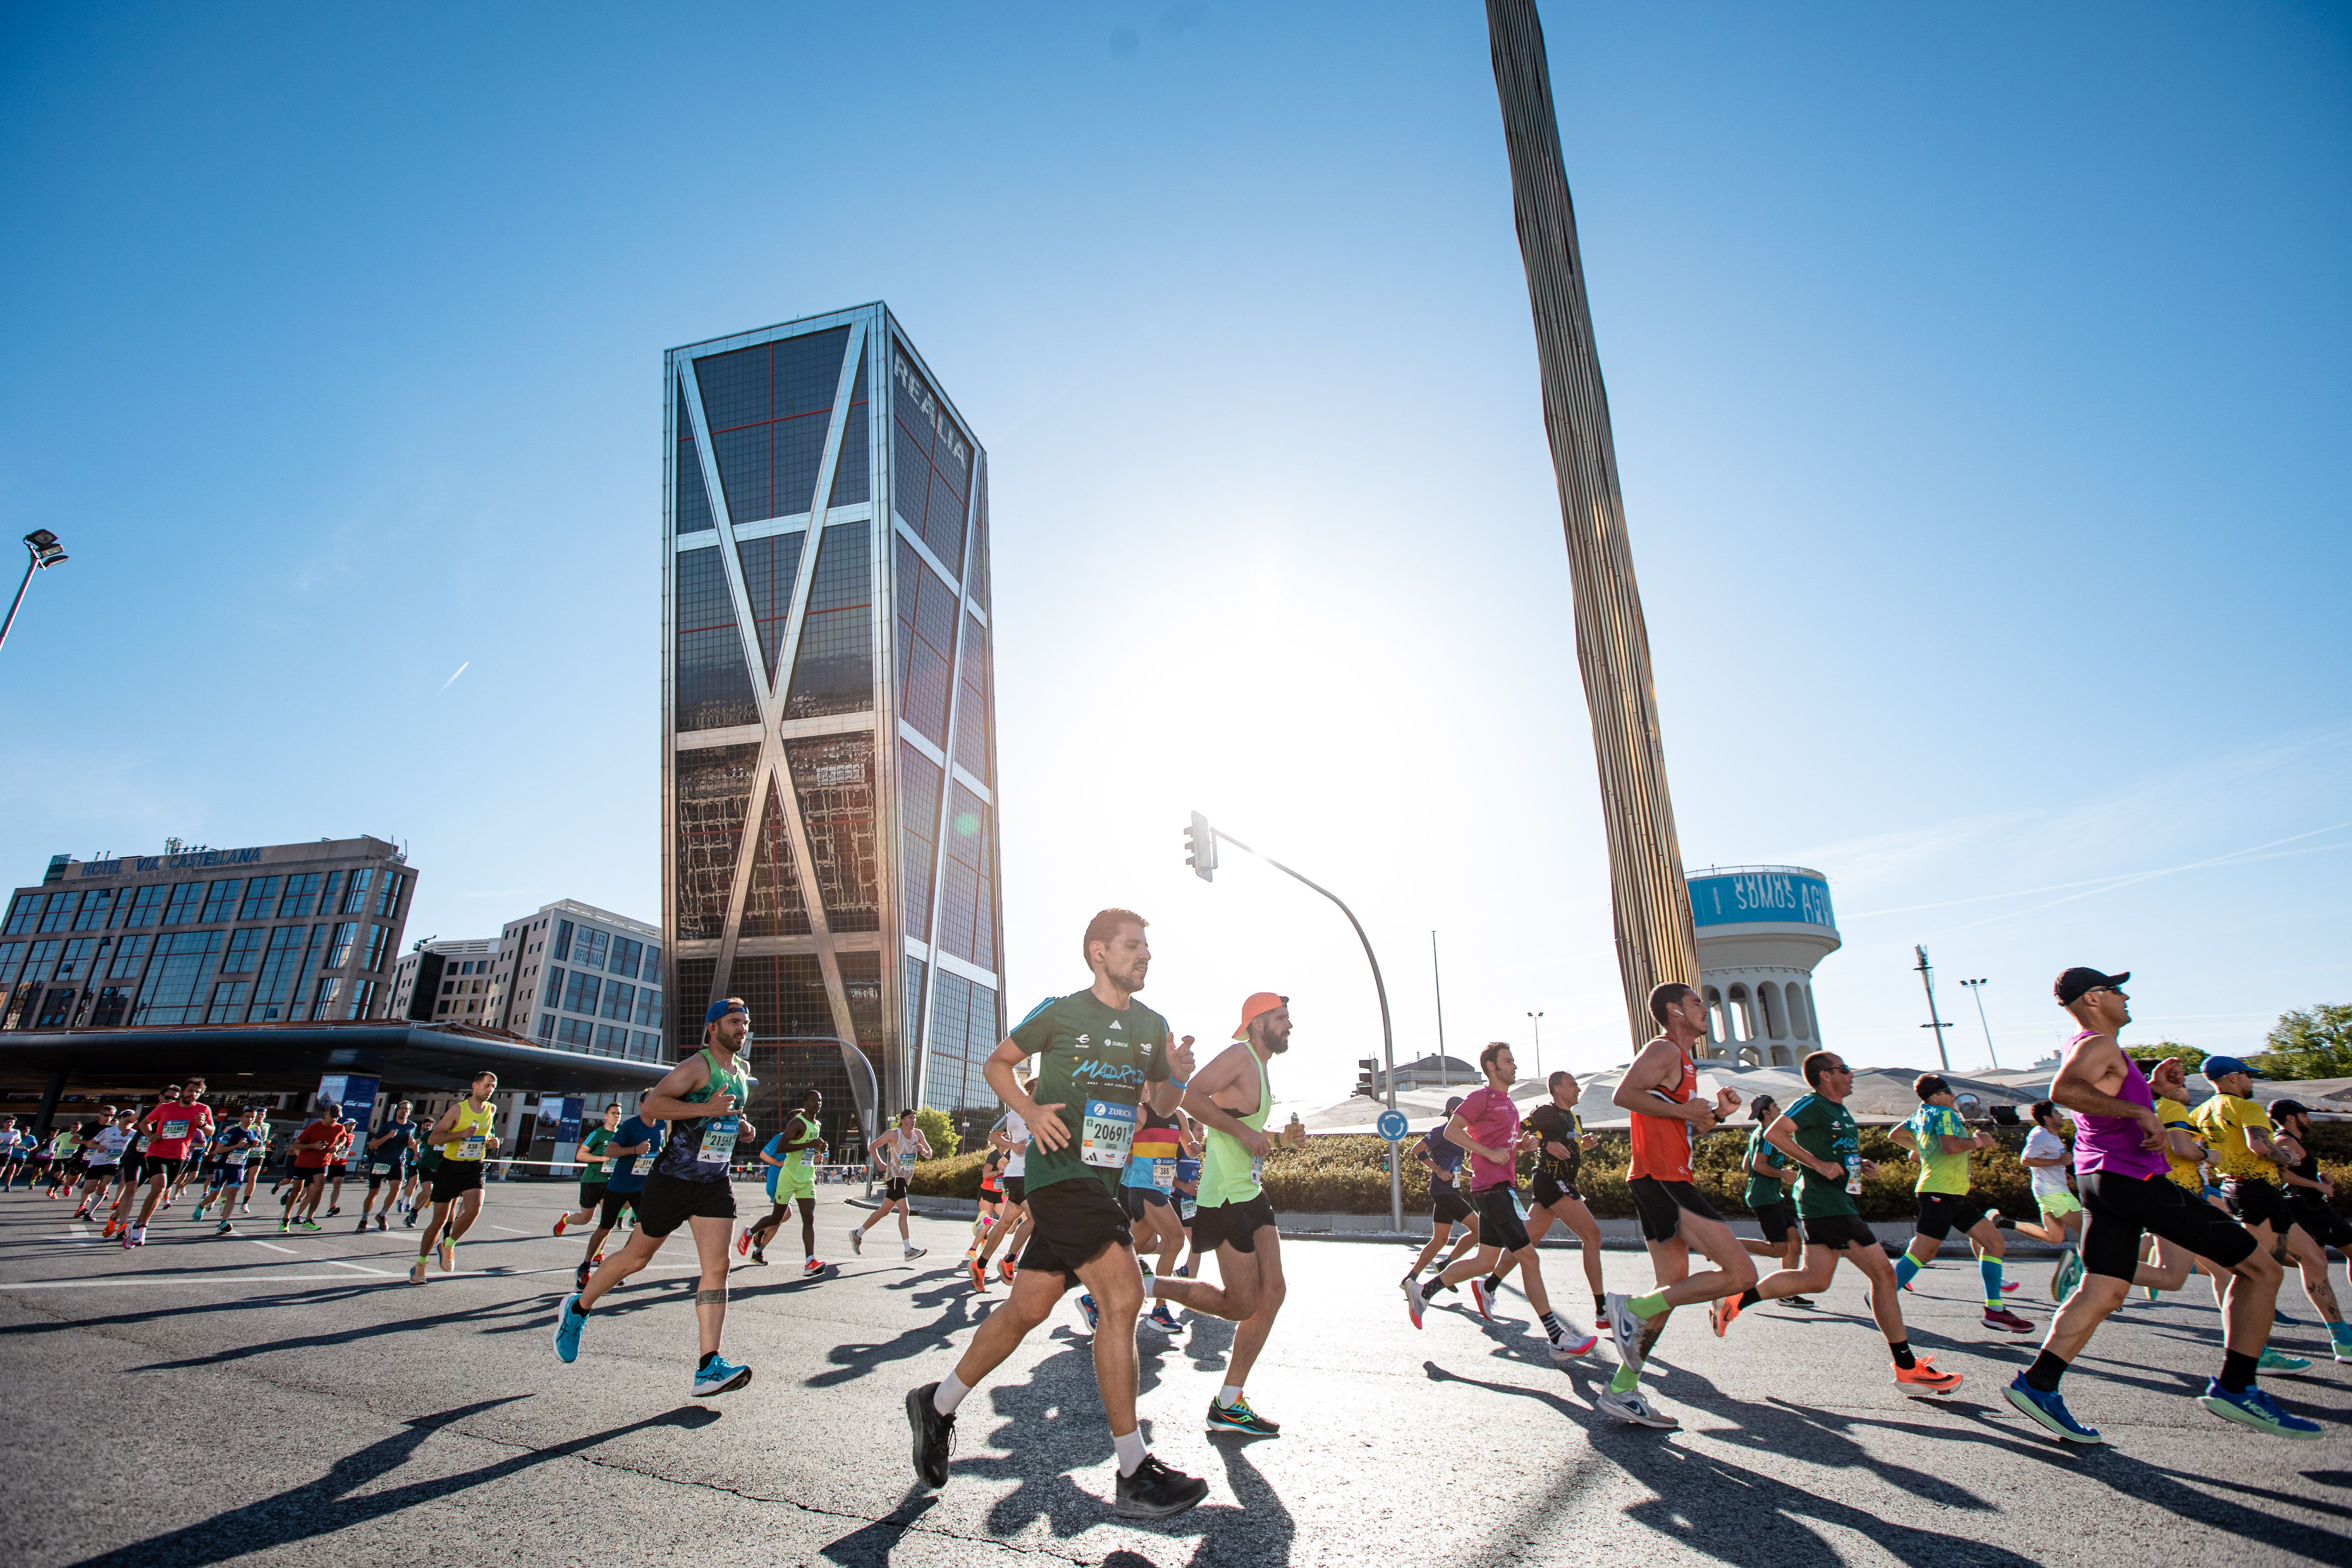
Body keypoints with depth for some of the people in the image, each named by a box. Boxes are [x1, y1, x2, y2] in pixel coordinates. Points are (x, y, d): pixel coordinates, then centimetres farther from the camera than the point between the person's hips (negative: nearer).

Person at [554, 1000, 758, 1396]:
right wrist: (707, 1109, -30)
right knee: (637, 1256, 13)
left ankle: (709, 1368, -7)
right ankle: (578, 1308, 42)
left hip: (716, 1184, 6)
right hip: (672, 1180, -5)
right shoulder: (697, 1066, -15)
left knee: (717, 1269, -6)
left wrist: (743, 1127, 7)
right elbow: (650, 1107, -25)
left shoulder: (743, 1073, 11)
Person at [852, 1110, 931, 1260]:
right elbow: (873, 1146, 1)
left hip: (905, 1177, 7)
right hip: (894, 1176, -7)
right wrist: (879, 1162, -13)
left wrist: (924, 1152, -14)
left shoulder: (918, 1134, 3)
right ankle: (909, 1250, -22)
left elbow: (930, 1154, 9)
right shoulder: (893, 1134, -11)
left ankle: (857, 1234, 34)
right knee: (905, 1210, -20)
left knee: (884, 1211, 17)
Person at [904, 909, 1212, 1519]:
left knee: (1029, 1307, 11)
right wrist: (1030, 1110, -12)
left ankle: (937, 1405, 33)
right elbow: (996, 1064, 5)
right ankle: (1135, 1475, -4)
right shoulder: (1060, 1012, -6)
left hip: (1102, 1179, 7)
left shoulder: (1152, 1027, 9)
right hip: (1060, 1169, -6)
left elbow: (1161, 1105, 16)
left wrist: (1178, 1079, -7)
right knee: (1123, 1293, -15)